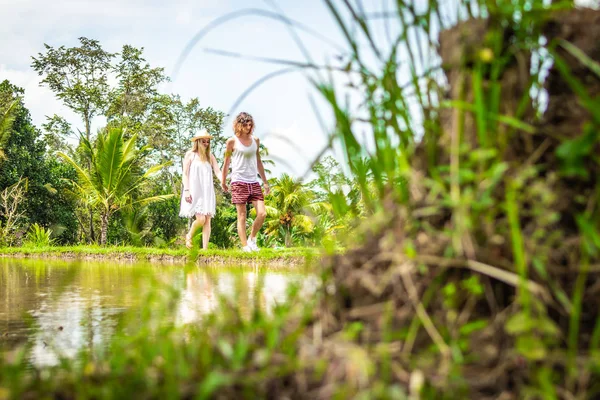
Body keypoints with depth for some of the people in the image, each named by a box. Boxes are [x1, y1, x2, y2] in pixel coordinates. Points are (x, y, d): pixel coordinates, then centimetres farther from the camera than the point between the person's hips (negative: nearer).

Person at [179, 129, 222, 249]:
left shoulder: (210, 156, 13)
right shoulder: (190, 154, 3)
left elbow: (217, 171, 2)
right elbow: (185, 174, 0)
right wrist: (186, 190, -11)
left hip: (207, 191, 4)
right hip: (194, 191, -4)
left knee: (207, 220, -2)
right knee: (201, 219, -15)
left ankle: (205, 248, -1)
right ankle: (189, 236, 14)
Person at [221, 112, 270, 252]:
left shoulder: (255, 140, 12)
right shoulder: (232, 141, 0)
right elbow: (226, 163, 6)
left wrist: (265, 181, 19)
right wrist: (223, 181, 10)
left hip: (254, 182, 4)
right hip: (239, 182, -4)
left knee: (262, 213, -7)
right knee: (242, 216, -2)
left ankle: (252, 238, 14)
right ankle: (245, 246, 2)